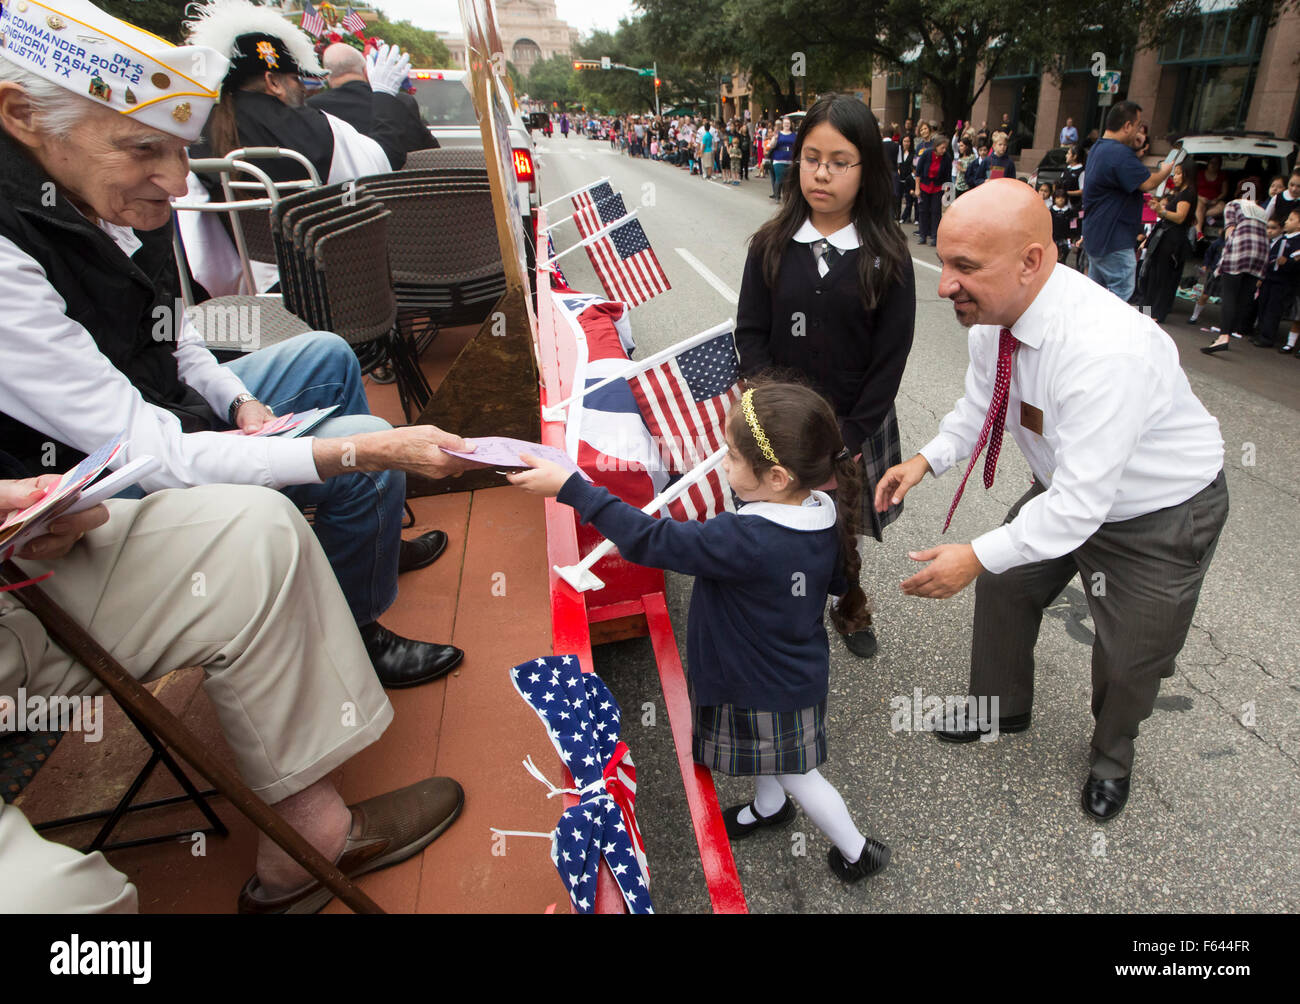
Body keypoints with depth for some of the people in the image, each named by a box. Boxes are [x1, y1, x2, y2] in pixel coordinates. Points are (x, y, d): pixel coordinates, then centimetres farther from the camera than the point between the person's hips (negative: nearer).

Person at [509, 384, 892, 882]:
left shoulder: (745, 541, -41)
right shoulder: (828, 516, -16)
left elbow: (653, 540, -38)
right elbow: (839, 581, 2)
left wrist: (569, 487, -34)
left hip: (769, 688, -7)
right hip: (797, 668, 7)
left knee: (796, 772, 20)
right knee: (765, 751, 32)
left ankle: (857, 851, 43)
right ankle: (767, 807, 60)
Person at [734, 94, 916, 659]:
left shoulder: (886, 255, -8)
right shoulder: (772, 245, -3)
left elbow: (891, 355, -7)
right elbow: (749, 335, -3)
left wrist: (850, 439, -12)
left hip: (855, 422, 0)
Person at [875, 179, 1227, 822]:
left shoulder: (1107, 352, -42)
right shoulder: (993, 316, -17)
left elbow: (1081, 504, -37)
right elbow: (979, 407, 0)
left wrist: (978, 555, -32)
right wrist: (925, 461, -14)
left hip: (1160, 516, -6)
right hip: (1066, 486, 7)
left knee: (1130, 660, 10)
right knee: (1003, 587, 17)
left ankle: (1111, 756, 45)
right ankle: (1002, 708, 46)